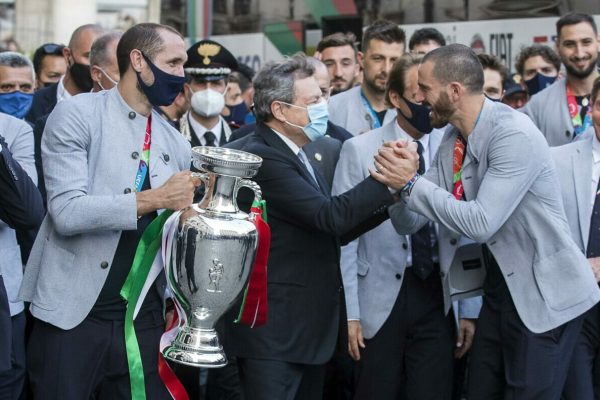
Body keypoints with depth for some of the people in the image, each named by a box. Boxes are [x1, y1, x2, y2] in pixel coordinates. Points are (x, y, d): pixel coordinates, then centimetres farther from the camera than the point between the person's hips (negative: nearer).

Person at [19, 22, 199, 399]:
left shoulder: (177, 145, 11)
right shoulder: (77, 114, -6)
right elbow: (67, 212, -18)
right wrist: (153, 199, -21)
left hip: (144, 320, 5)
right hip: (73, 315, -5)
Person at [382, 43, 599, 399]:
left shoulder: (514, 134, -22)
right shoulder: (452, 142, 3)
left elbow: (481, 223, -28)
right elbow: (409, 222, 5)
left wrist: (413, 182, -24)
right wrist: (398, 179, -15)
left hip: (544, 294, -8)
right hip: (499, 288, 8)